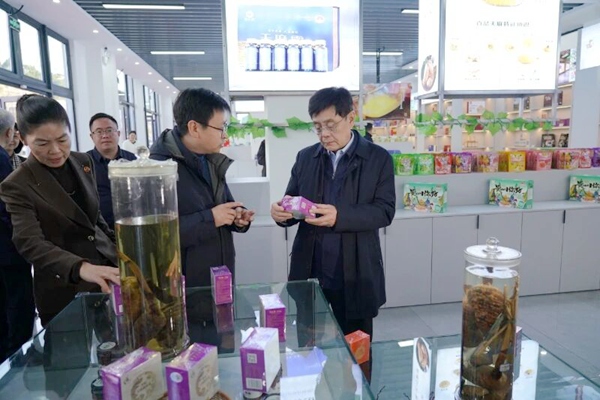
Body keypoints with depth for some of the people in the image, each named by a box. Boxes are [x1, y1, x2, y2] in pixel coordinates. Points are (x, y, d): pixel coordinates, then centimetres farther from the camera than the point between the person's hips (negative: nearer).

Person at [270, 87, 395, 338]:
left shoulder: (378, 158, -3)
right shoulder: (305, 157, 7)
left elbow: (385, 211, -10)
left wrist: (340, 216, -27)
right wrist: (282, 211, -17)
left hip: (355, 275, -2)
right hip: (309, 272, 3)